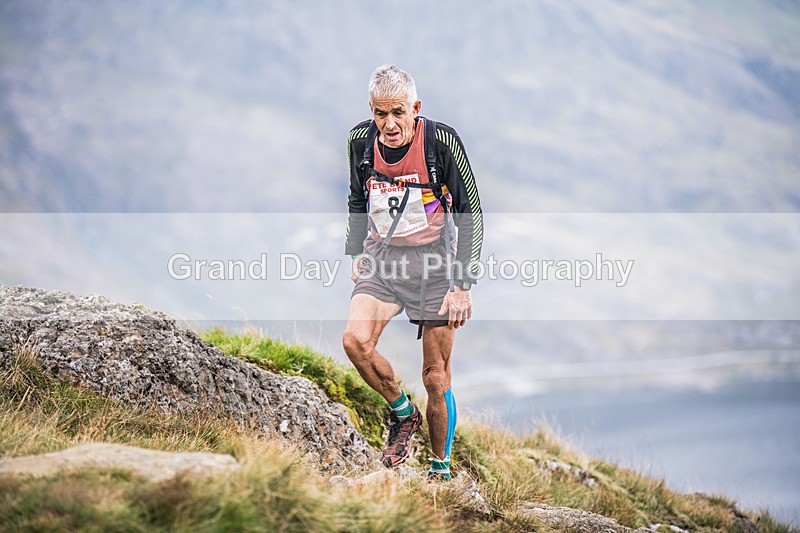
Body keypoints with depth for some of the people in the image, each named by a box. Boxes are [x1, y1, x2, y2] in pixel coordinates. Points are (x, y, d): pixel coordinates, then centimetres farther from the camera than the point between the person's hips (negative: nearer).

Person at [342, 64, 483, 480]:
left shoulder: (441, 141, -16)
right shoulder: (361, 140, -4)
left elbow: (470, 213, -10)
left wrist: (464, 285, -14)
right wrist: (355, 254, 11)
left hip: (434, 258, -3)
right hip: (382, 257, 3)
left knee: (436, 376, -1)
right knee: (355, 340, -22)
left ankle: (440, 469, 18)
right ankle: (402, 412, 4)